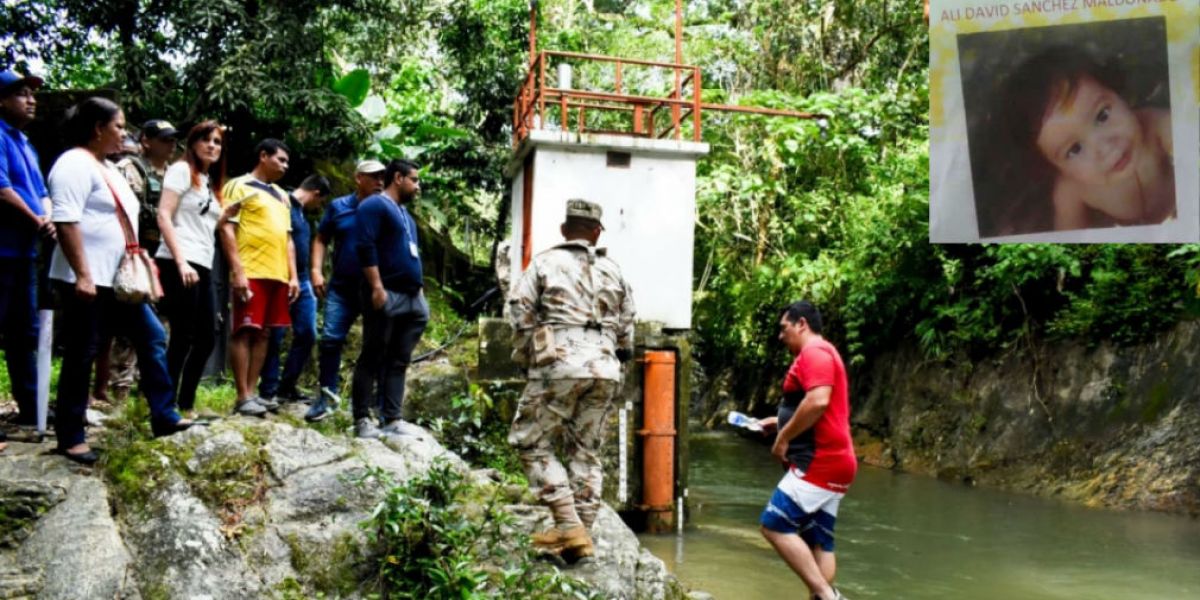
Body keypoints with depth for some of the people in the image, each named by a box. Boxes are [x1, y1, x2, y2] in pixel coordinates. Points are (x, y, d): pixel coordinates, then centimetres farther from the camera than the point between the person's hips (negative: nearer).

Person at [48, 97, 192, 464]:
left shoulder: (106, 167, 19)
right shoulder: (75, 164, -11)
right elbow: (66, 222, -21)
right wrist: (82, 275, -25)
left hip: (119, 279, 10)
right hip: (87, 281, -10)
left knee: (152, 338, 9)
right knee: (81, 356, -2)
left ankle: (163, 417, 15)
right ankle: (70, 438, 8)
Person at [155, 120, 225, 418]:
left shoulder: (210, 182, 21)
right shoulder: (181, 170, -2)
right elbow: (163, 216, -13)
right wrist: (180, 262, -19)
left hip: (203, 267, 8)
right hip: (179, 265, -8)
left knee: (207, 339, 8)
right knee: (182, 338, -8)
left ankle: (186, 405, 18)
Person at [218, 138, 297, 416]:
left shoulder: (282, 195, 21)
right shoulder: (240, 186, -1)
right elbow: (225, 227, -8)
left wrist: (293, 275, 13)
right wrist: (237, 271, -15)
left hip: (277, 275, 7)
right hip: (251, 273, -7)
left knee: (262, 333, 8)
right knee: (244, 332, -5)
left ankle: (252, 392, 13)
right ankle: (243, 397, -4)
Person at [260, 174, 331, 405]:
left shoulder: (301, 213, 19)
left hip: (302, 282, 9)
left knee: (307, 335, 8)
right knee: (275, 337, -3)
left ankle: (287, 387, 17)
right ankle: (268, 391, 3)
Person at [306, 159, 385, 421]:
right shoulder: (339, 207, 5)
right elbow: (321, 238, 12)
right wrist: (316, 270, -1)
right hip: (342, 286, 1)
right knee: (330, 339, -4)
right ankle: (327, 395, 8)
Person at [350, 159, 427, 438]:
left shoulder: (405, 213, 25)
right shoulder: (374, 206, -4)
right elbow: (366, 247, -15)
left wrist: (419, 290, 21)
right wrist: (376, 287, -22)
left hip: (410, 297, 9)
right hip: (385, 294, -9)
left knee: (399, 361, 6)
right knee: (373, 357, -6)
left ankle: (392, 419, 8)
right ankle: (362, 420, -3)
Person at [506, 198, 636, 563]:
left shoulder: (545, 263, 7)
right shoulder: (612, 270, 18)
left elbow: (521, 314, 0)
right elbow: (626, 325, 19)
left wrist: (526, 361, 11)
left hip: (560, 364, -5)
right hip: (605, 369, 5)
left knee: (531, 441, 4)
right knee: (586, 451, 12)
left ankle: (569, 524, -5)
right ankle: (581, 534, 12)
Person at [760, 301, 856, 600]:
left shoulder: (814, 351, -10)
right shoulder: (822, 354, 23)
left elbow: (818, 402, -25)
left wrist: (784, 437, -17)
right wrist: (781, 423, 22)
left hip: (819, 461, -10)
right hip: (829, 461, 10)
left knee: (775, 526, -11)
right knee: (817, 541, 8)